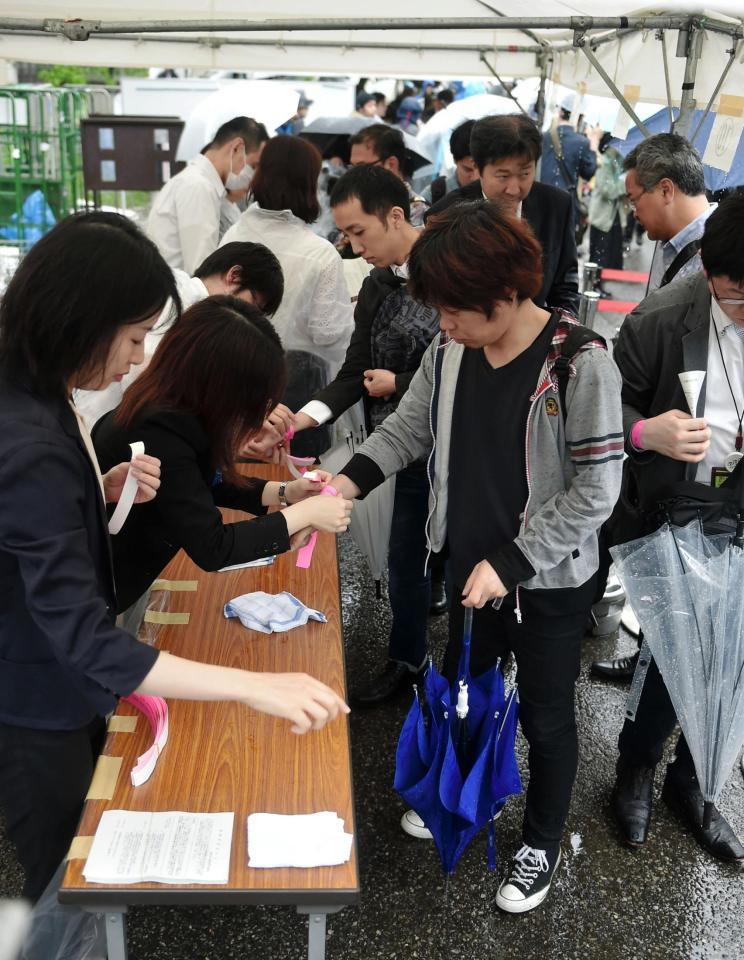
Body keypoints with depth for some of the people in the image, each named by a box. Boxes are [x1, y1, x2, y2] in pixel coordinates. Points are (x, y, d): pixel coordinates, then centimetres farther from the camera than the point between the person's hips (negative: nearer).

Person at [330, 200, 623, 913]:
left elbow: (595, 491, -21)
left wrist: (509, 563, -22)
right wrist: (350, 479, -13)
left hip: (549, 581, -5)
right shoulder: (450, 350, -8)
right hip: (472, 567, 6)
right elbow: (410, 427, 4)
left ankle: (541, 844, 41)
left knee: (544, 715, 15)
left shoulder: (579, 364, -24)